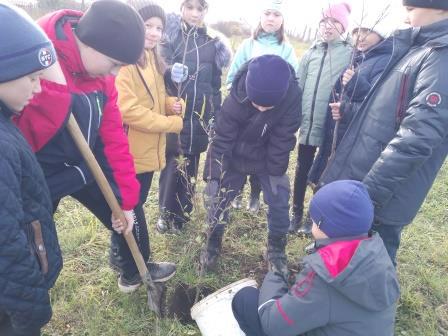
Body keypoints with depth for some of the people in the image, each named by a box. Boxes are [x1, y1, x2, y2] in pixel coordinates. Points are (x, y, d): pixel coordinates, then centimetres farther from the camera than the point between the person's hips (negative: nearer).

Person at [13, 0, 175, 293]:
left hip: (87, 165, 6)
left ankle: (134, 271, 45)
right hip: (38, 176, -5)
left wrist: (126, 198, -1)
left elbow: (113, 135, -2)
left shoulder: (99, 71, -6)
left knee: (128, 216, 15)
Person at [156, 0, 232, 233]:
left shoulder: (212, 42, 9)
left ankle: (181, 214, 23)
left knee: (190, 163, 8)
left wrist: (215, 117, 11)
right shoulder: (169, 34, 2)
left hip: (199, 115, 2)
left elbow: (215, 84, 13)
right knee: (172, 162, 3)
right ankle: (166, 213, 23)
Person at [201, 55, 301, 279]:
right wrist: (214, 177, -21)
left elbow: (282, 140, -18)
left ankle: (276, 249, 21)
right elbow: (222, 139, -22)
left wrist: (275, 172, -12)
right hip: (235, 157, 0)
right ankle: (213, 242, 24)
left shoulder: (292, 96, -29)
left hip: (269, 158, 1)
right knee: (216, 197, -1)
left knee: (279, 200, -2)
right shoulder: (237, 98, -30)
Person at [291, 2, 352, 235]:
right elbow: (298, 86, 9)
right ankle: (296, 213, 28)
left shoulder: (351, 54, -2)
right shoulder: (310, 53, 9)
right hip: (307, 123, 3)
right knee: (302, 169, 12)